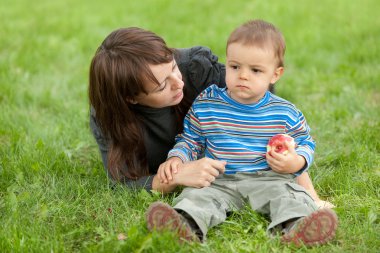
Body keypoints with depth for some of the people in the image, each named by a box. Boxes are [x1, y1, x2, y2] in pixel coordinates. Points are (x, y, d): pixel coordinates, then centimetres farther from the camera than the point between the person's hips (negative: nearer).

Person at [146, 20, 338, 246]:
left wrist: (296, 163, -8)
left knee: (287, 194, -29)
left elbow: (306, 143, 13)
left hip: (269, 179, 0)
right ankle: (185, 226, -54)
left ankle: (294, 227, -55)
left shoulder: (286, 113, 3)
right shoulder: (205, 105, 4)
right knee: (198, 196, -27)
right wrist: (176, 159, -4)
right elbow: (190, 141, 16)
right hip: (219, 181, 1)